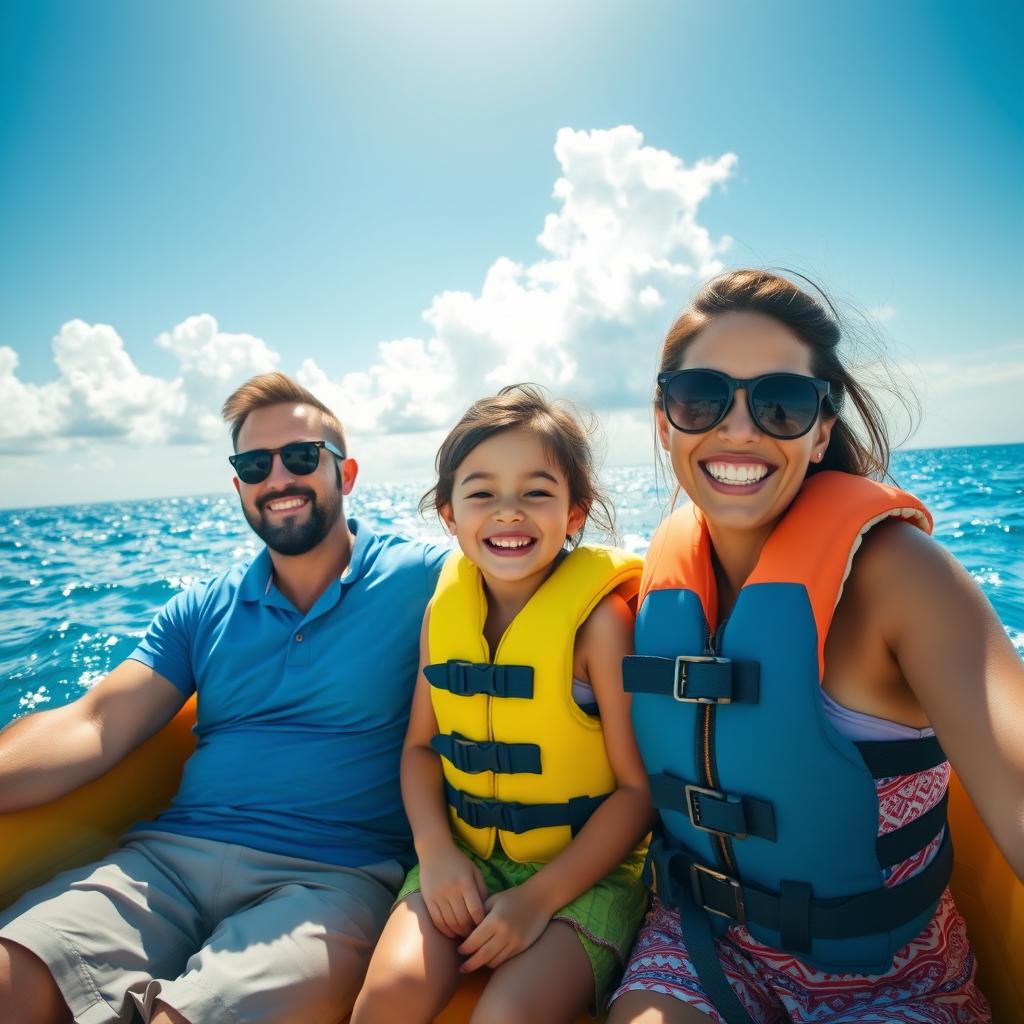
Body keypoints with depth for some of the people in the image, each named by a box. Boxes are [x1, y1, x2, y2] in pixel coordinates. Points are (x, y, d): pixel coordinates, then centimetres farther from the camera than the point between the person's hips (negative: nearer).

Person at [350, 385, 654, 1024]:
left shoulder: (601, 616, -17)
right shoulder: (446, 607, -2)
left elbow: (640, 786, -14)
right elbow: (421, 744, 6)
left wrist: (542, 896, -16)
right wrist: (437, 851, -9)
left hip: (585, 868, -3)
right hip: (464, 858, 4)